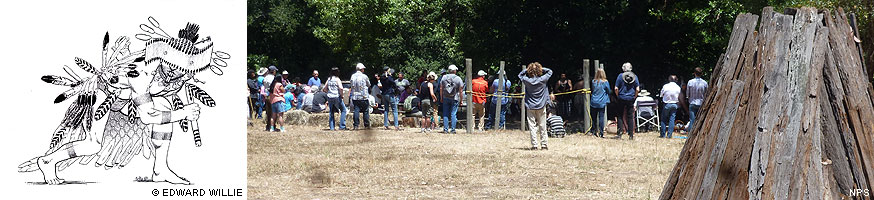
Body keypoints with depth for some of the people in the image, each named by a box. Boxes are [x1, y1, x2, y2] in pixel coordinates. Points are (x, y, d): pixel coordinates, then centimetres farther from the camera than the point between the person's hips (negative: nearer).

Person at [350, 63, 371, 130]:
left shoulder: (353, 76, 2)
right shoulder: (364, 77, -8)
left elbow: (351, 86, 8)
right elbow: (369, 85, 6)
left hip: (354, 97, 3)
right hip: (363, 97, -3)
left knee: (355, 111, 4)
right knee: (365, 111, 7)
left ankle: (355, 125, 1)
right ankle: (366, 125, 10)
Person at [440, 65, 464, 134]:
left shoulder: (444, 77, 3)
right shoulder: (458, 79, -5)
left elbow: (441, 88, 5)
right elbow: (460, 90, -5)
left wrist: (441, 97, 12)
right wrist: (461, 99, 3)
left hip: (445, 98, 2)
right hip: (455, 98, -2)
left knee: (445, 114, 7)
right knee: (453, 114, 1)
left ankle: (445, 129, 4)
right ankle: (452, 129, -1)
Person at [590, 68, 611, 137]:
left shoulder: (593, 81, 0)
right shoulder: (605, 82, -8)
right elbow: (609, 91, 2)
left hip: (594, 102, 3)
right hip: (602, 103, -3)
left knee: (594, 117, 12)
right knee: (601, 117, -1)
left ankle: (594, 131, 18)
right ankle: (601, 133, -3)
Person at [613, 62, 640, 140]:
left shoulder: (620, 76, -4)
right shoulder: (634, 76, 1)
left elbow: (616, 88, -6)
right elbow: (637, 89, -2)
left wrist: (618, 96, 8)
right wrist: (634, 97, 11)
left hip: (622, 99, -1)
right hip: (631, 99, 1)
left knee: (621, 116, 5)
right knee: (630, 117, 6)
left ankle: (619, 134, -2)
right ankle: (631, 135, 5)